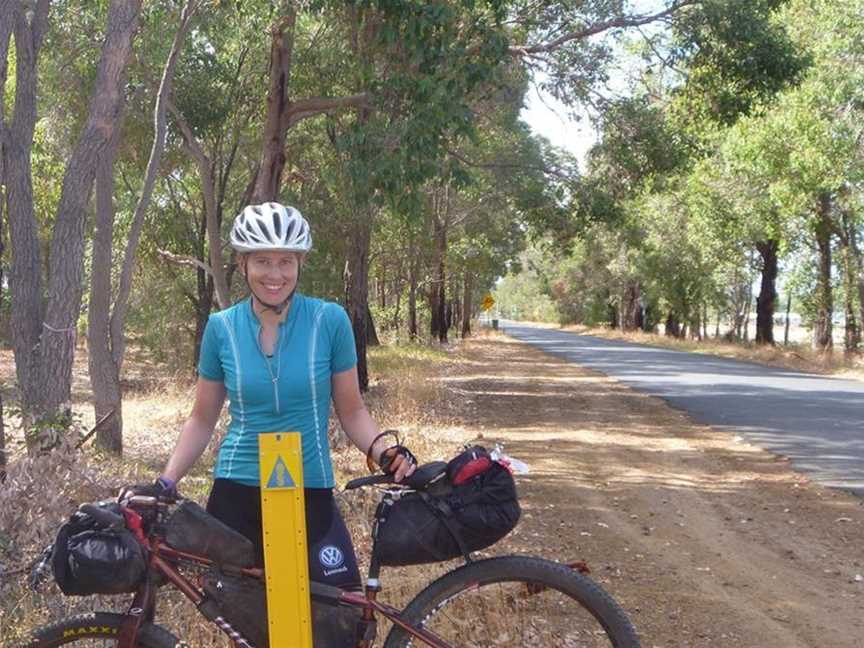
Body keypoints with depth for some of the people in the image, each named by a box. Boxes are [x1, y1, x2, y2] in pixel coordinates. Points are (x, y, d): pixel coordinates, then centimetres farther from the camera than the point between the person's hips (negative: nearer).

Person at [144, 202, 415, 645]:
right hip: (237, 496, 1)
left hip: (310, 495, -1)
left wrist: (386, 452, -16)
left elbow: (351, 411, 1)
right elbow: (203, 419, 8)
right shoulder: (222, 328, 0)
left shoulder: (329, 320, -5)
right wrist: (165, 483, -2)